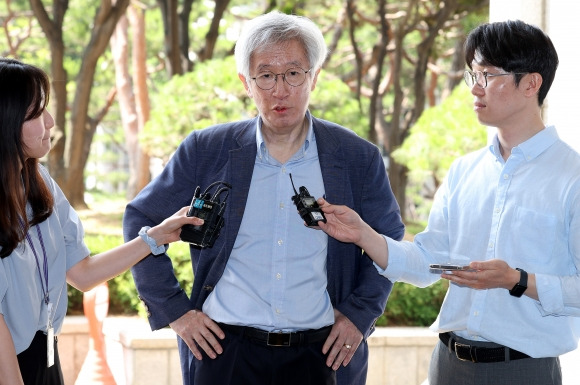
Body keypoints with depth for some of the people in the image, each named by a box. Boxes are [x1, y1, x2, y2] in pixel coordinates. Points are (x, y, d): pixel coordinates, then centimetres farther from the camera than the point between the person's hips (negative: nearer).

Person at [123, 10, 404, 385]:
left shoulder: (358, 158, 1)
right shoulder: (206, 151, -1)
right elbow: (141, 221, 8)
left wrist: (360, 313, 2)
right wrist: (174, 310, 2)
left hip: (321, 354, 0)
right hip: (224, 350, 0)